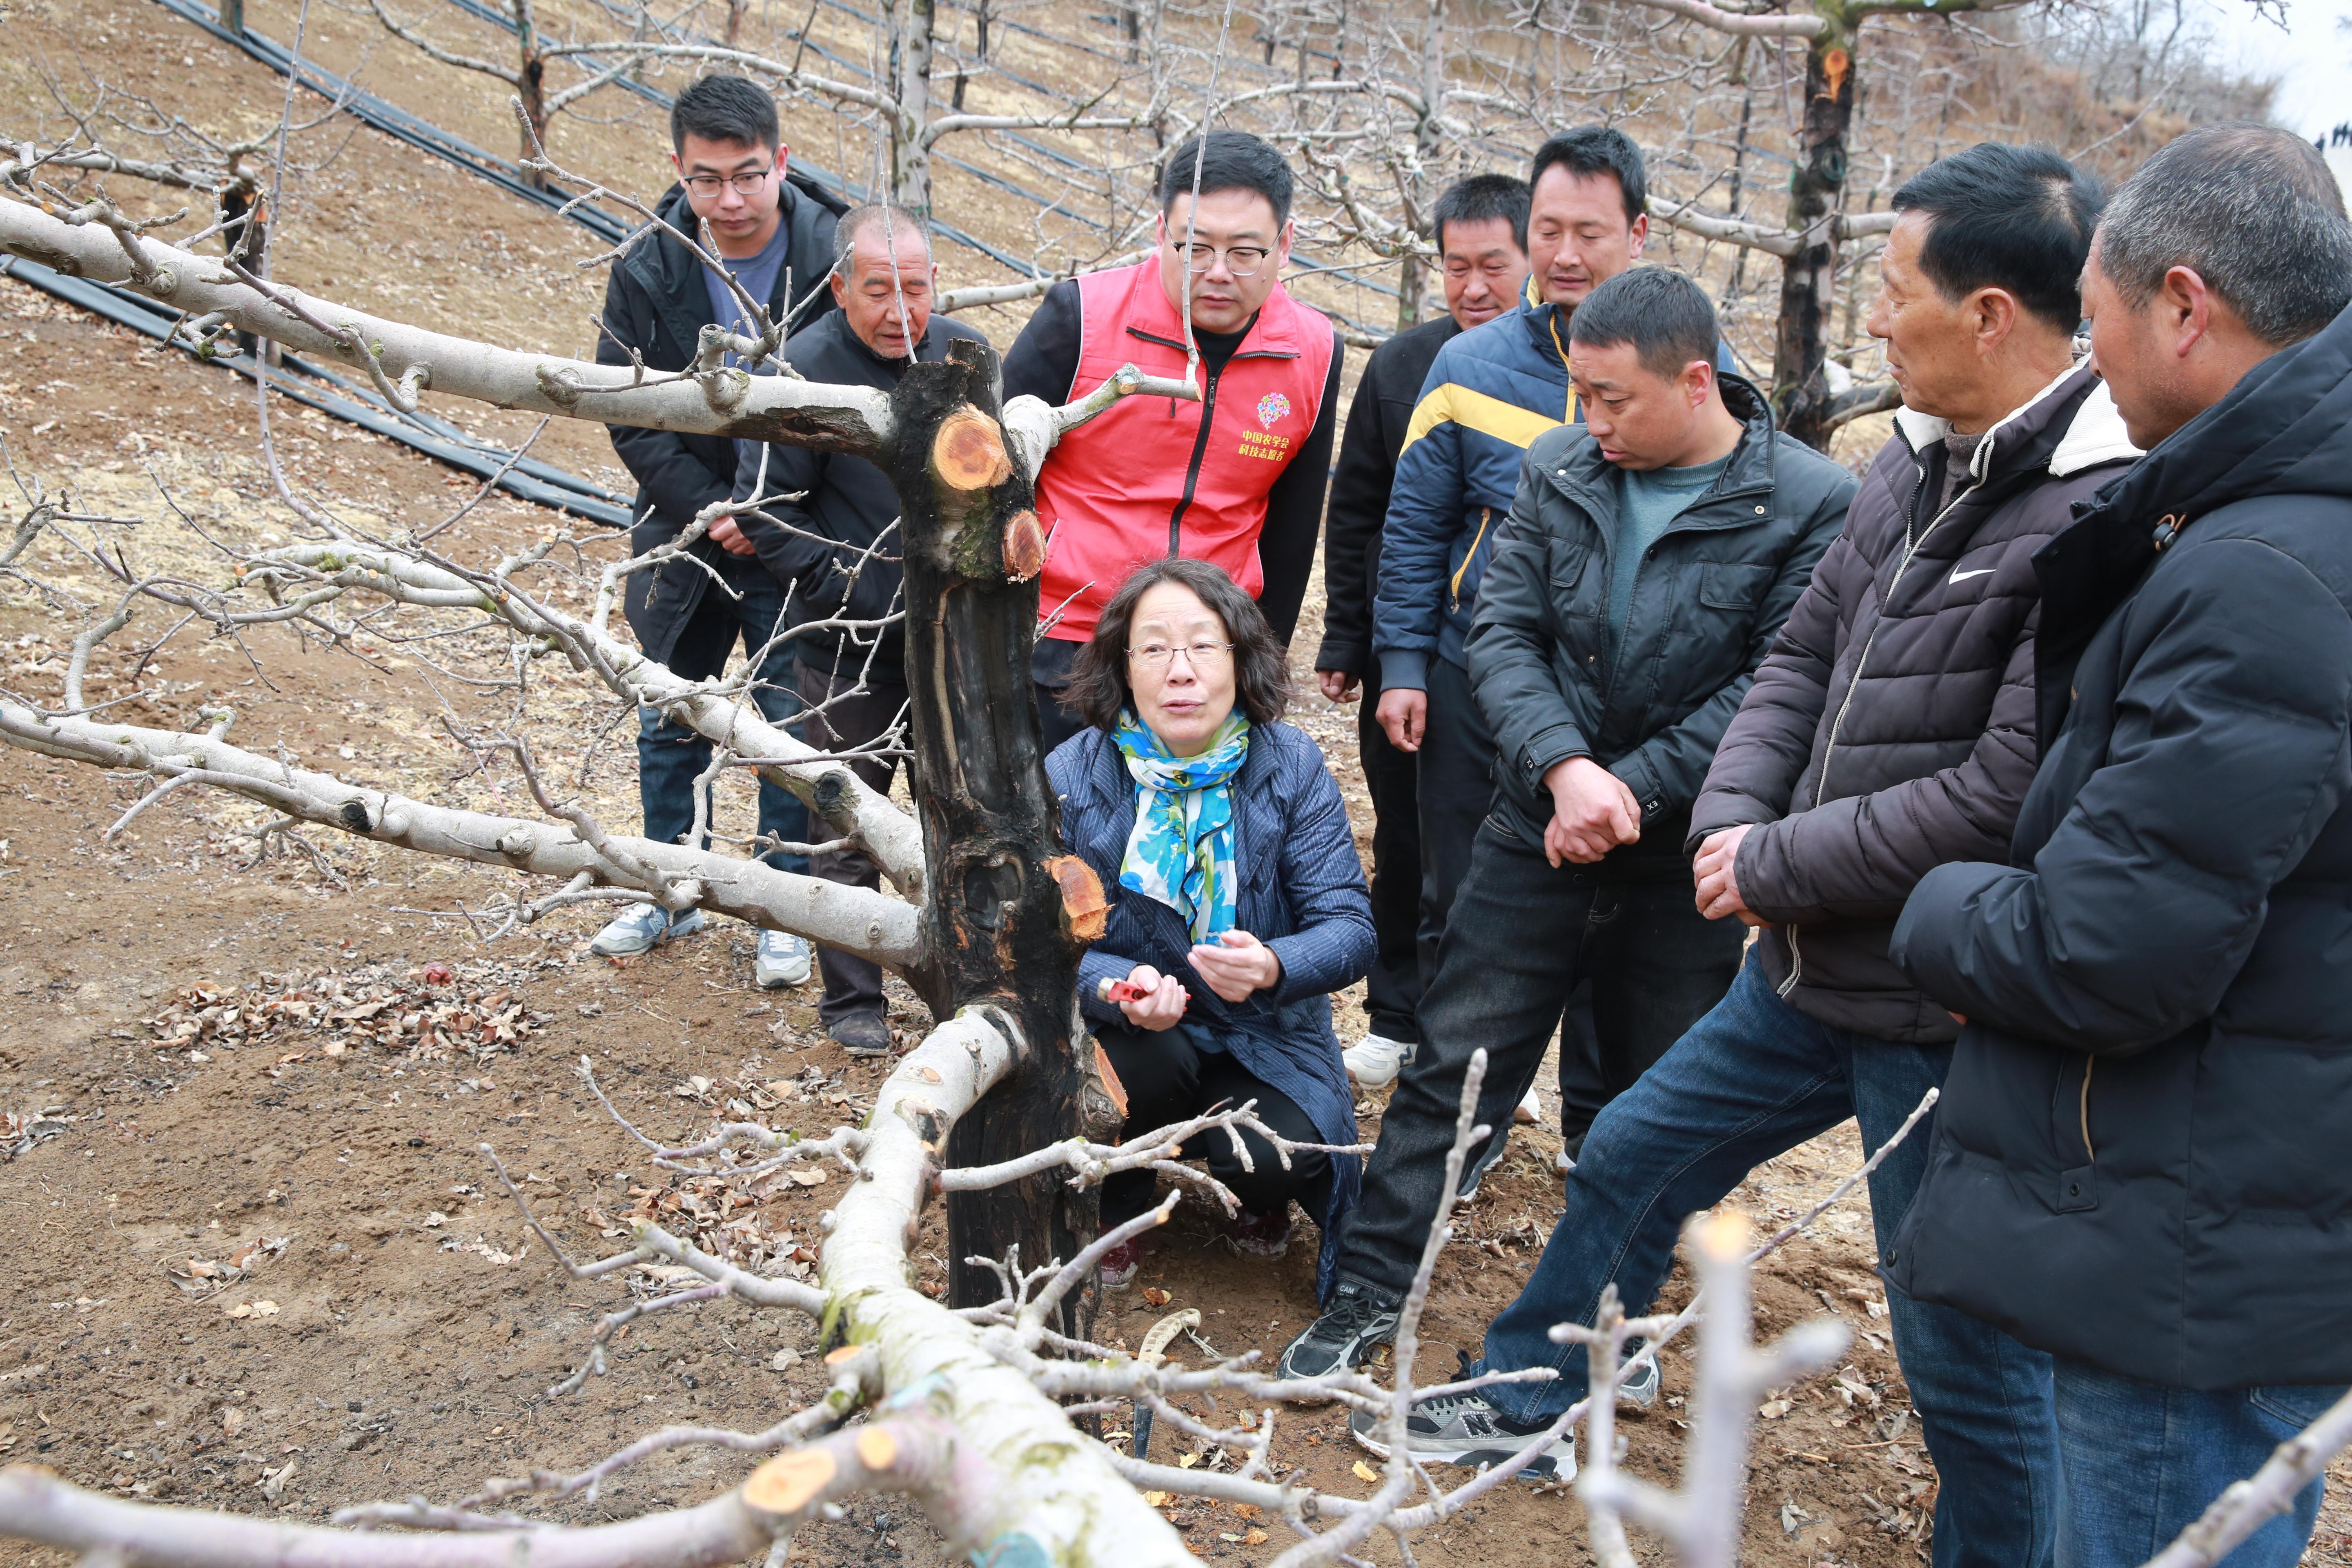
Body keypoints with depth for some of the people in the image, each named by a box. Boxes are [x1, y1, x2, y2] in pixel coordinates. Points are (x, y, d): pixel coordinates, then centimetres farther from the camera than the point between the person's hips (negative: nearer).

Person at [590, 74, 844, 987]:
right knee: (669, 720, 13)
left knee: (793, 726, 2)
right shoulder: (647, 271, -8)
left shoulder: (834, 261, -15)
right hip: (685, 528, 3)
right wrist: (711, 509, -14)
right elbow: (628, 415, -4)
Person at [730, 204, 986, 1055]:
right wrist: (853, 587, -17)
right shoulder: (803, 371, -14)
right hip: (849, 650, -4)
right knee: (848, 830, 8)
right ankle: (853, 1000, 23)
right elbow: (765, 510, -12)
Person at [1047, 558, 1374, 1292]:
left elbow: (1350, 926, -15)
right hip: (1128, 1028, 0)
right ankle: (1111, 1212, 2)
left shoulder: (1291, 765, -11)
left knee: (1276, 1156, -27)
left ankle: (1255, 1193, 15)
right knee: (1148, 1061, -33)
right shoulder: (1071, 776, -12)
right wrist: (1122, 986, -37)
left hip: (1262, 1033, 0)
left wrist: (1273, 967, -38)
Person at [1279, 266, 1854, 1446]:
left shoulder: (1813, 504, -12)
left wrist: (1633, 788, -18)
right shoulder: (1559, 470, -1)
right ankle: (1372, 1288, 18)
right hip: (1539, 833, 2)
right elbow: (1504, 632, -4)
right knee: (1457, 1062, 5)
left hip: (1686, 859, -2)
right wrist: (1564, 768, -20)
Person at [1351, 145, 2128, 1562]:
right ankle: (1527, 1397, 45)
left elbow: (2006, 794, -27)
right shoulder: (1923, 459, 5)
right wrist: (1732, 811, -6)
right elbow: (1806, 653, 12)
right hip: (1810, 967, 9)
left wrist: (1773, 866, -16)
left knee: (1969, 1348, 8)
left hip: (1947, 1013, -9)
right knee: (1632, 1157, 22)